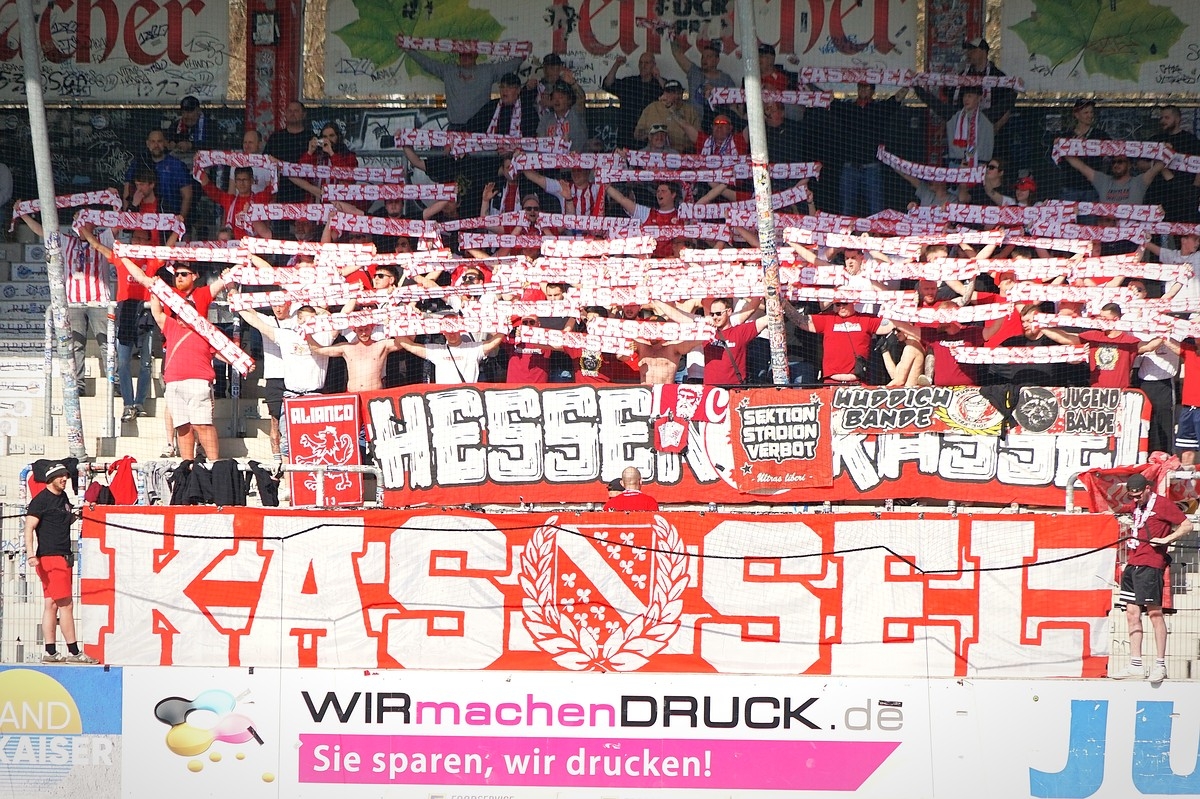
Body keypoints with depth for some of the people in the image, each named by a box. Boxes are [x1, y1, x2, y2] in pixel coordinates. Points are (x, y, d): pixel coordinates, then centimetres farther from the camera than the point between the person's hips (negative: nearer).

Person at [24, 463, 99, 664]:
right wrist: (31, 554, -26)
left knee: (52, 604, 8)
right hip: (49, 557, -9)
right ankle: (74, 652, -9)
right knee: (66, 604, -10)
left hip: (62, 557, 9)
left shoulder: (63, 497, 17)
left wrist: (75, 515, 15)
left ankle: (50, 652, 8)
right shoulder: (41, 500, -9)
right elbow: (29, 527, -15)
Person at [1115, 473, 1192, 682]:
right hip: (1133, 564, 8)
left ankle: (1160, 665, -4)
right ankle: (1135, 665, 7)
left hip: (1151, 565, -8)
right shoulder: (1137, 506, 18)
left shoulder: (1162, 504, -5)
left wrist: (1166, 539, -15)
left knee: (1154, 612, -7)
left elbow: (1187, 525, -7)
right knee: (1132, 613, 5)